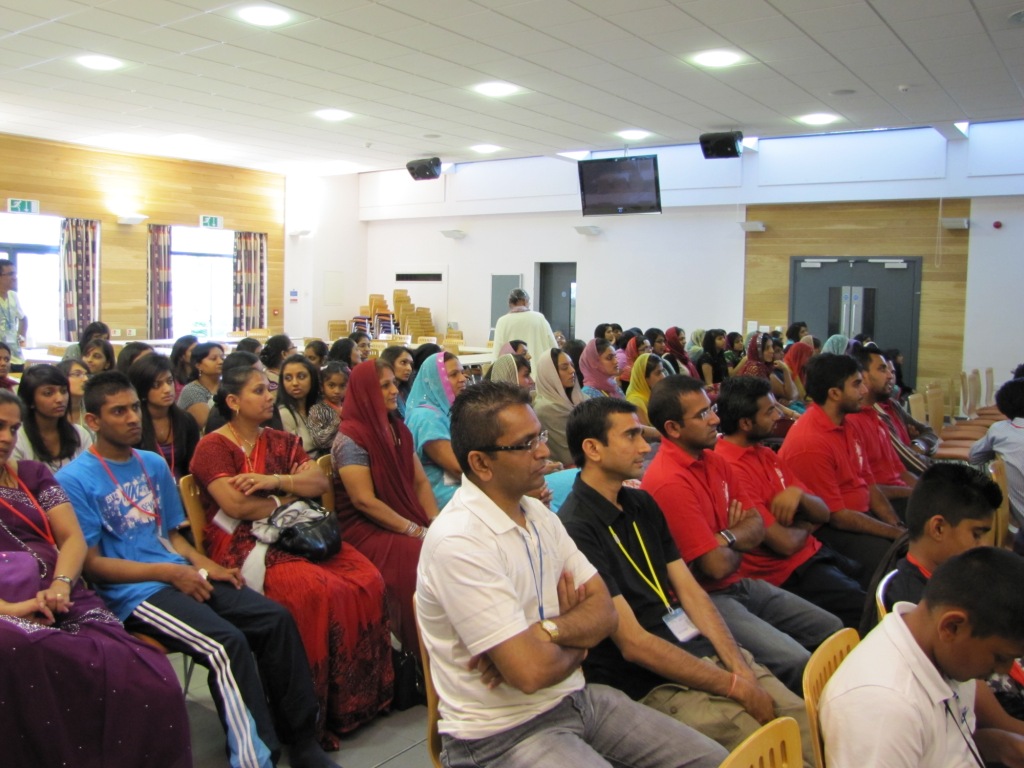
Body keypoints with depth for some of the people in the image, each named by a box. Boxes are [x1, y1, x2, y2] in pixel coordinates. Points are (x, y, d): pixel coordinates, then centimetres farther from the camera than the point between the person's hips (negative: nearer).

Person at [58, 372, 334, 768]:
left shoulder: (154, 464, 15)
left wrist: (206, 565, 0)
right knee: (227, 644, -29)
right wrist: (170, 572, -14)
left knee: (276, 619, -14)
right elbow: (91, 564, -8)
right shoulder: (74, 480, -5)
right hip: (132, 593, -6)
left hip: (179, 575, 7)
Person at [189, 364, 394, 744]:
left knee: (367, 580, -18)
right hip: (244, 546, -6)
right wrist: (290, 494, -1)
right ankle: (320, 714, -15)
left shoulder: (280, 441, 19)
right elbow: (237, 506, -15)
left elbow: (321, 482, 6)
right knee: (319, 590, -29)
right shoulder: (213, 447, 0)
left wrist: (276, 480, -12)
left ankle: (363, 695, -7)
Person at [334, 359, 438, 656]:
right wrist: (417, 532, -17)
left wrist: (436, 522, -6)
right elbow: (365, 501, -17)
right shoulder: (350, 438, -11)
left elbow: (420, 481, 11)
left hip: (407, 521, 7)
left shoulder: (399, 429, 13)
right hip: (367, 529, -7)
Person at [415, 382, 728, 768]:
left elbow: (605, 611, 3)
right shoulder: (458, 542, -23)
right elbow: (531, 672, -25)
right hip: (504, 733, -8)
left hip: (574, 696, 8)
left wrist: (546, 631, -18)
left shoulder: (539, 514, 7)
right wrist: (576, 644, -3)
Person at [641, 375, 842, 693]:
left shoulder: (714, 461, 6)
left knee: (833, 630, 12)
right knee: (794, 660, -23)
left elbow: (757, 527, 7)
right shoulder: (669, 482, -24)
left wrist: (727, 538, -15)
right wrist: (739, 544, 0)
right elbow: (717, 565, -23)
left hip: (740, 584, 9)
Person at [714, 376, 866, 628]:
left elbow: (823, 513, 11)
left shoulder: (766, 454, 10)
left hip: (814, 552, 9)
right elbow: (785, 543, -19)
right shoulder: (730, 468, -20)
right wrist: (806, 527, 4)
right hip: (787, 574, -9)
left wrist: (798, 494, -11)